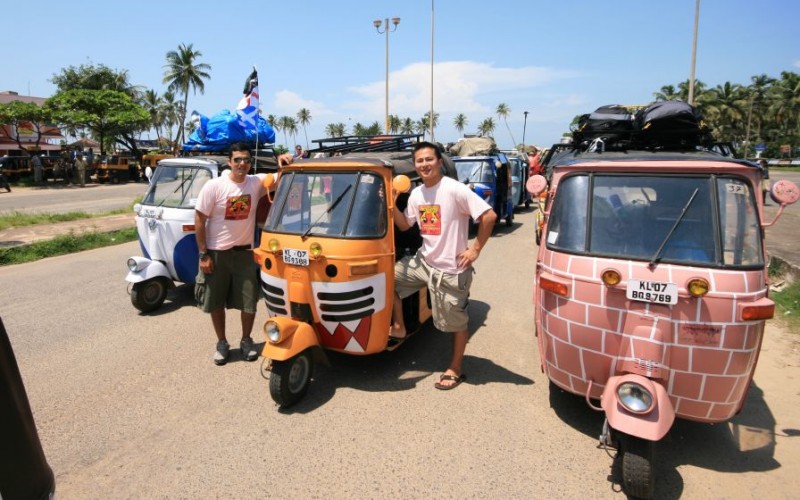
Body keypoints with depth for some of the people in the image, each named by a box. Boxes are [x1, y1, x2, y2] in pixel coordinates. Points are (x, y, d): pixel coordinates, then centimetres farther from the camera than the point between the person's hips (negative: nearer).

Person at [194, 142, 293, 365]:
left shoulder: (257, 183, -5)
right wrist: (203, 254, -10)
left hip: (245, 252, 2)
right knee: (216, 302, 10)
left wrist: (282, 161, -18)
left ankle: (246, 340, 28)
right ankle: (221, 343, 29)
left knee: (249, 301, 7)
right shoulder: (214, 186, -13)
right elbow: (199, 220, -9)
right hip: (216, 253, -2)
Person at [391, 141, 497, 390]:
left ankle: (455, 370, 27)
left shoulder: (455, 189, -19)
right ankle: (398, 326, 22)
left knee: (457, 322, 7)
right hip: (423, 261, 7)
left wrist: (475, 249, -17)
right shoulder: (416, 194, 5)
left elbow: (489, 216, -21)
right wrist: (392, 204, -2)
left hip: (451, 269, -7)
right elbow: (404, 225, 14)